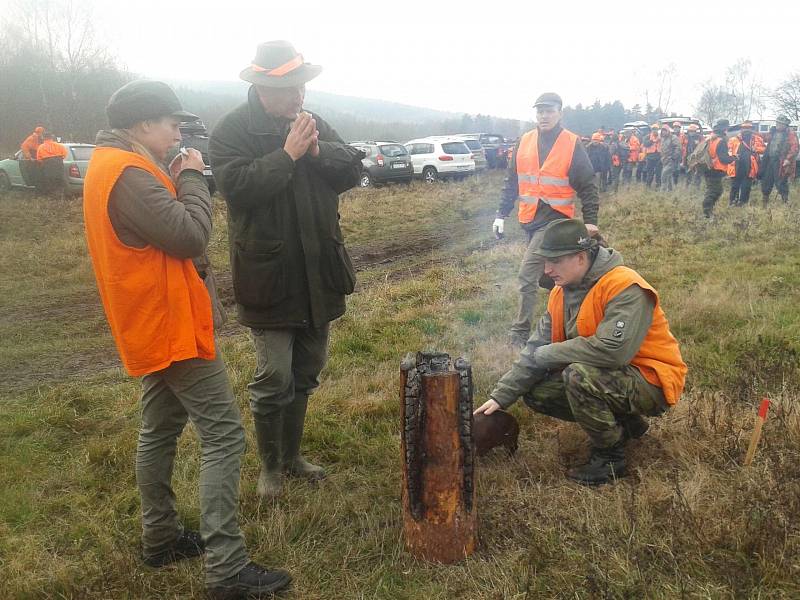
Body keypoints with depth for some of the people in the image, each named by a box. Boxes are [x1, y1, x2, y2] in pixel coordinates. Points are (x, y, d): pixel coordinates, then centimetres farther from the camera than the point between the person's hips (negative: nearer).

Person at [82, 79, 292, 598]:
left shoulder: (112, 166, 13)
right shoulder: (128, 173, -20)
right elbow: (190, 235, -24)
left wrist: (176, 184, 4)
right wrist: (192, 178, -12)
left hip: (154, 324, 11)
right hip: (173, 322, -11)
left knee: (160, 430, 19)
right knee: (224, 436, -8)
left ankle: (161, 538, 32)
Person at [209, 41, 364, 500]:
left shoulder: (314, 124, 9)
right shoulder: (232, 131, -7)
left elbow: (353, 170, 3)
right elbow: (237, 186, -21)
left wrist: (318, 150, -14)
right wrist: (287, 154, -22)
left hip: (318, 271, 6)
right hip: (269, 276, -5)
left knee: (306, 373, 16)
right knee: (274, 379, -1)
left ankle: (293, 454, 34)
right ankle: (270, 465, 21)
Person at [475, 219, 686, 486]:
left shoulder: (625, 288, -25)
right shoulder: (561, 293, 1)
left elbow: (611, 350, -36)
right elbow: (536, 349, 2)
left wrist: (547, 354, -23)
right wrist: (501, 396, -6)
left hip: (652, 383, -9)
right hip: (608, 375, 9)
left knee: (579, 376, -33)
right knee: (536, 393, -1)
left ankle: (610, 456, -8)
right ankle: (624, 423, 13)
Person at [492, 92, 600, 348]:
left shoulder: (572, 145, -6)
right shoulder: (524, 142, 7)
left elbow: (588, 187, -3)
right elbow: (511, 182, 12)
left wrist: (590, 220, -7)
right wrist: (501, 214, 9)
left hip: (555, 218, -6)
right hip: (530, 219, 6)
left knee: (527, 275, -12)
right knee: (547, 273, 18)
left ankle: (519, 334, -6)